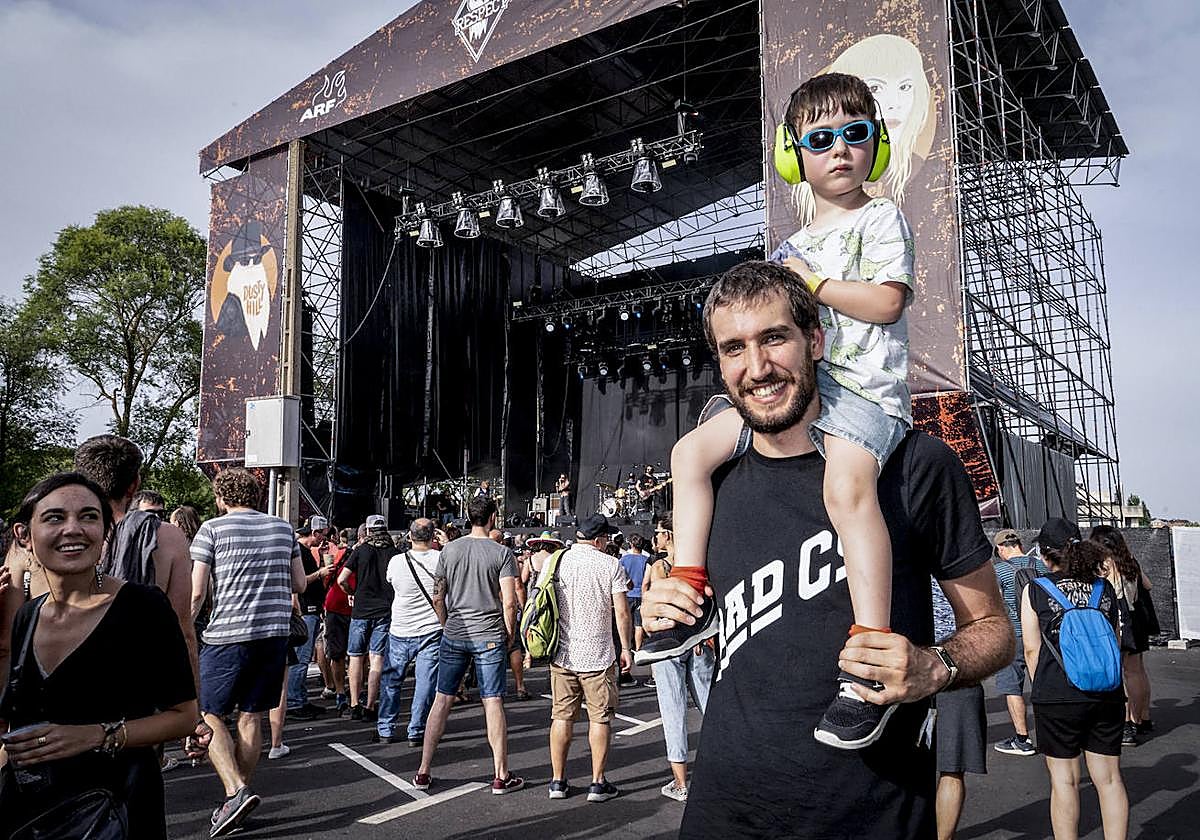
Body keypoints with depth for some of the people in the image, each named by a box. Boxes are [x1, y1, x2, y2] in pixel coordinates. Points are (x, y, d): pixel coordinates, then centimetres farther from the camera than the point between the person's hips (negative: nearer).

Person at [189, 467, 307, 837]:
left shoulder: (212, 529, -3)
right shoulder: (283, 528, 9)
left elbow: (196, 592, -7)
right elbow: (299, 585, 11)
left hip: (228, 635, -4)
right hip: (275, 633, 4)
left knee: (208, 714, 8)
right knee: (251, 716, 13)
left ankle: (236, 791, -6)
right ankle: (240, 798, 19)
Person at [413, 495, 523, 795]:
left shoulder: (449, 549, 2)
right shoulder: (502, 553, -7)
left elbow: (438, 598, 5)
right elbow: (509, 603, -12)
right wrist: (509, 635, 3)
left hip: (453, 635, 3)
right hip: (489, 637, -3)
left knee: (442, 700, 10)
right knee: (493, 703, 3)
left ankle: (423, 772, 17)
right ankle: (501, 776, 10)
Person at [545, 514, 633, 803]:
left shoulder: (555, 561, 1)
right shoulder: (611, 565, -7)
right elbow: (622, 612, -8)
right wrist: (626, 648, 4)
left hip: (561, 654, 3)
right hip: (598, 655, -3)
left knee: (561, 716, 10)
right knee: (600, 717, 7)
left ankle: (558, 781, 17)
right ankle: (598, 783, 12)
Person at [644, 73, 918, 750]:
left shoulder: (881, 218, 3)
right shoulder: (797, 243, 24)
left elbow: (885, 301, -12)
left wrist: (811, 281, -8)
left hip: (863, 388, -7)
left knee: (847, 484, -37)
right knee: (693, 451, -3)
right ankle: (689, 596, 2)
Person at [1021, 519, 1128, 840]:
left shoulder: (1035, 591, -6)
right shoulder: (1105, 587, 4)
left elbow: (1032, 649, -5)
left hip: (1057, 697, -3)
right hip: (1107, 695, 4)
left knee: (1064, 780, 7)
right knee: (1109, 778, 12)